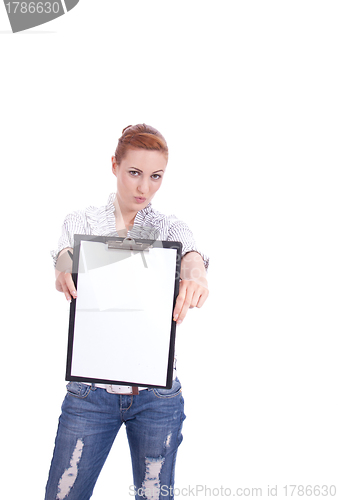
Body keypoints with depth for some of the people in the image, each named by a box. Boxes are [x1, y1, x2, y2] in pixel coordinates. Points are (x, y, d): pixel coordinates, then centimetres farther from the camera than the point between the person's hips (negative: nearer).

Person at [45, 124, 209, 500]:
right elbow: (65, 253, -16)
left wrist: (196, 275, -43)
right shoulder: (81, 222, 4)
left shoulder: (170, 228, 5)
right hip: (90, 388, 0)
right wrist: (64, 272, -43)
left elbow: (191, 255, -17)